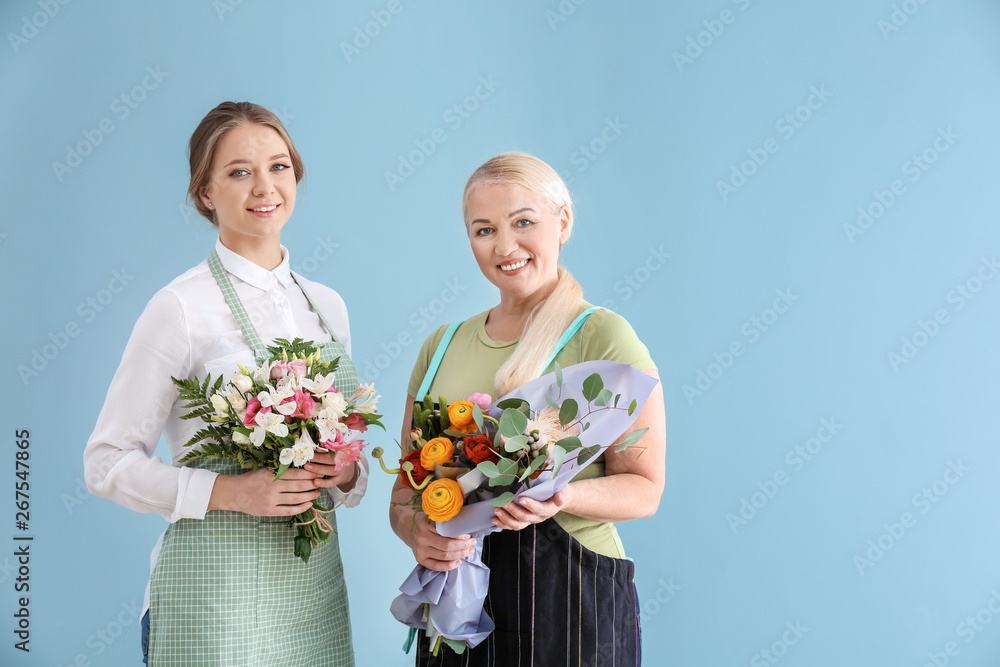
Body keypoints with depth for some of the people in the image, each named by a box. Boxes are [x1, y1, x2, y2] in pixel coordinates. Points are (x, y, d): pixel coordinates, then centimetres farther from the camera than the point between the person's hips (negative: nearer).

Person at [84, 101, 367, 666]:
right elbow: (108, 462, -9)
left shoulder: (327, 305, 7)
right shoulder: (181, 308, -10)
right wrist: (230, 492, -20)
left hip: (316, 588, 6)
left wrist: (346, 473, -6)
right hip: (217, 595, -5)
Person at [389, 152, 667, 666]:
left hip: (567, 599, -4)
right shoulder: (442, 346, 9)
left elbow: (644, 488, -7)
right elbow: (405, 490, 12)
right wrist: (415, 531, -10)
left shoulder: (602, 335, -7)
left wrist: (562, 497, -25)